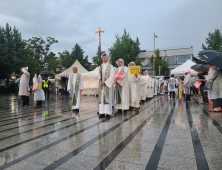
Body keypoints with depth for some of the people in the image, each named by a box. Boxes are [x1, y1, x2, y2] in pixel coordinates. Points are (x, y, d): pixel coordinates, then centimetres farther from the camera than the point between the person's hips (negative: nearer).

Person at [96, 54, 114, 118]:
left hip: (108, 85, -4)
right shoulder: (101, 66, 14)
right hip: (101, 85, 5)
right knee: (101, 98, 2)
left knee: (108, 98, -4)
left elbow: (112, 77, -9)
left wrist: (105, 82, -14)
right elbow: (98, 76, 10)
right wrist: (99, 72, -11)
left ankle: (108, 113, 1)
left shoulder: (110, 67, -1)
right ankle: (102, 112, 7)